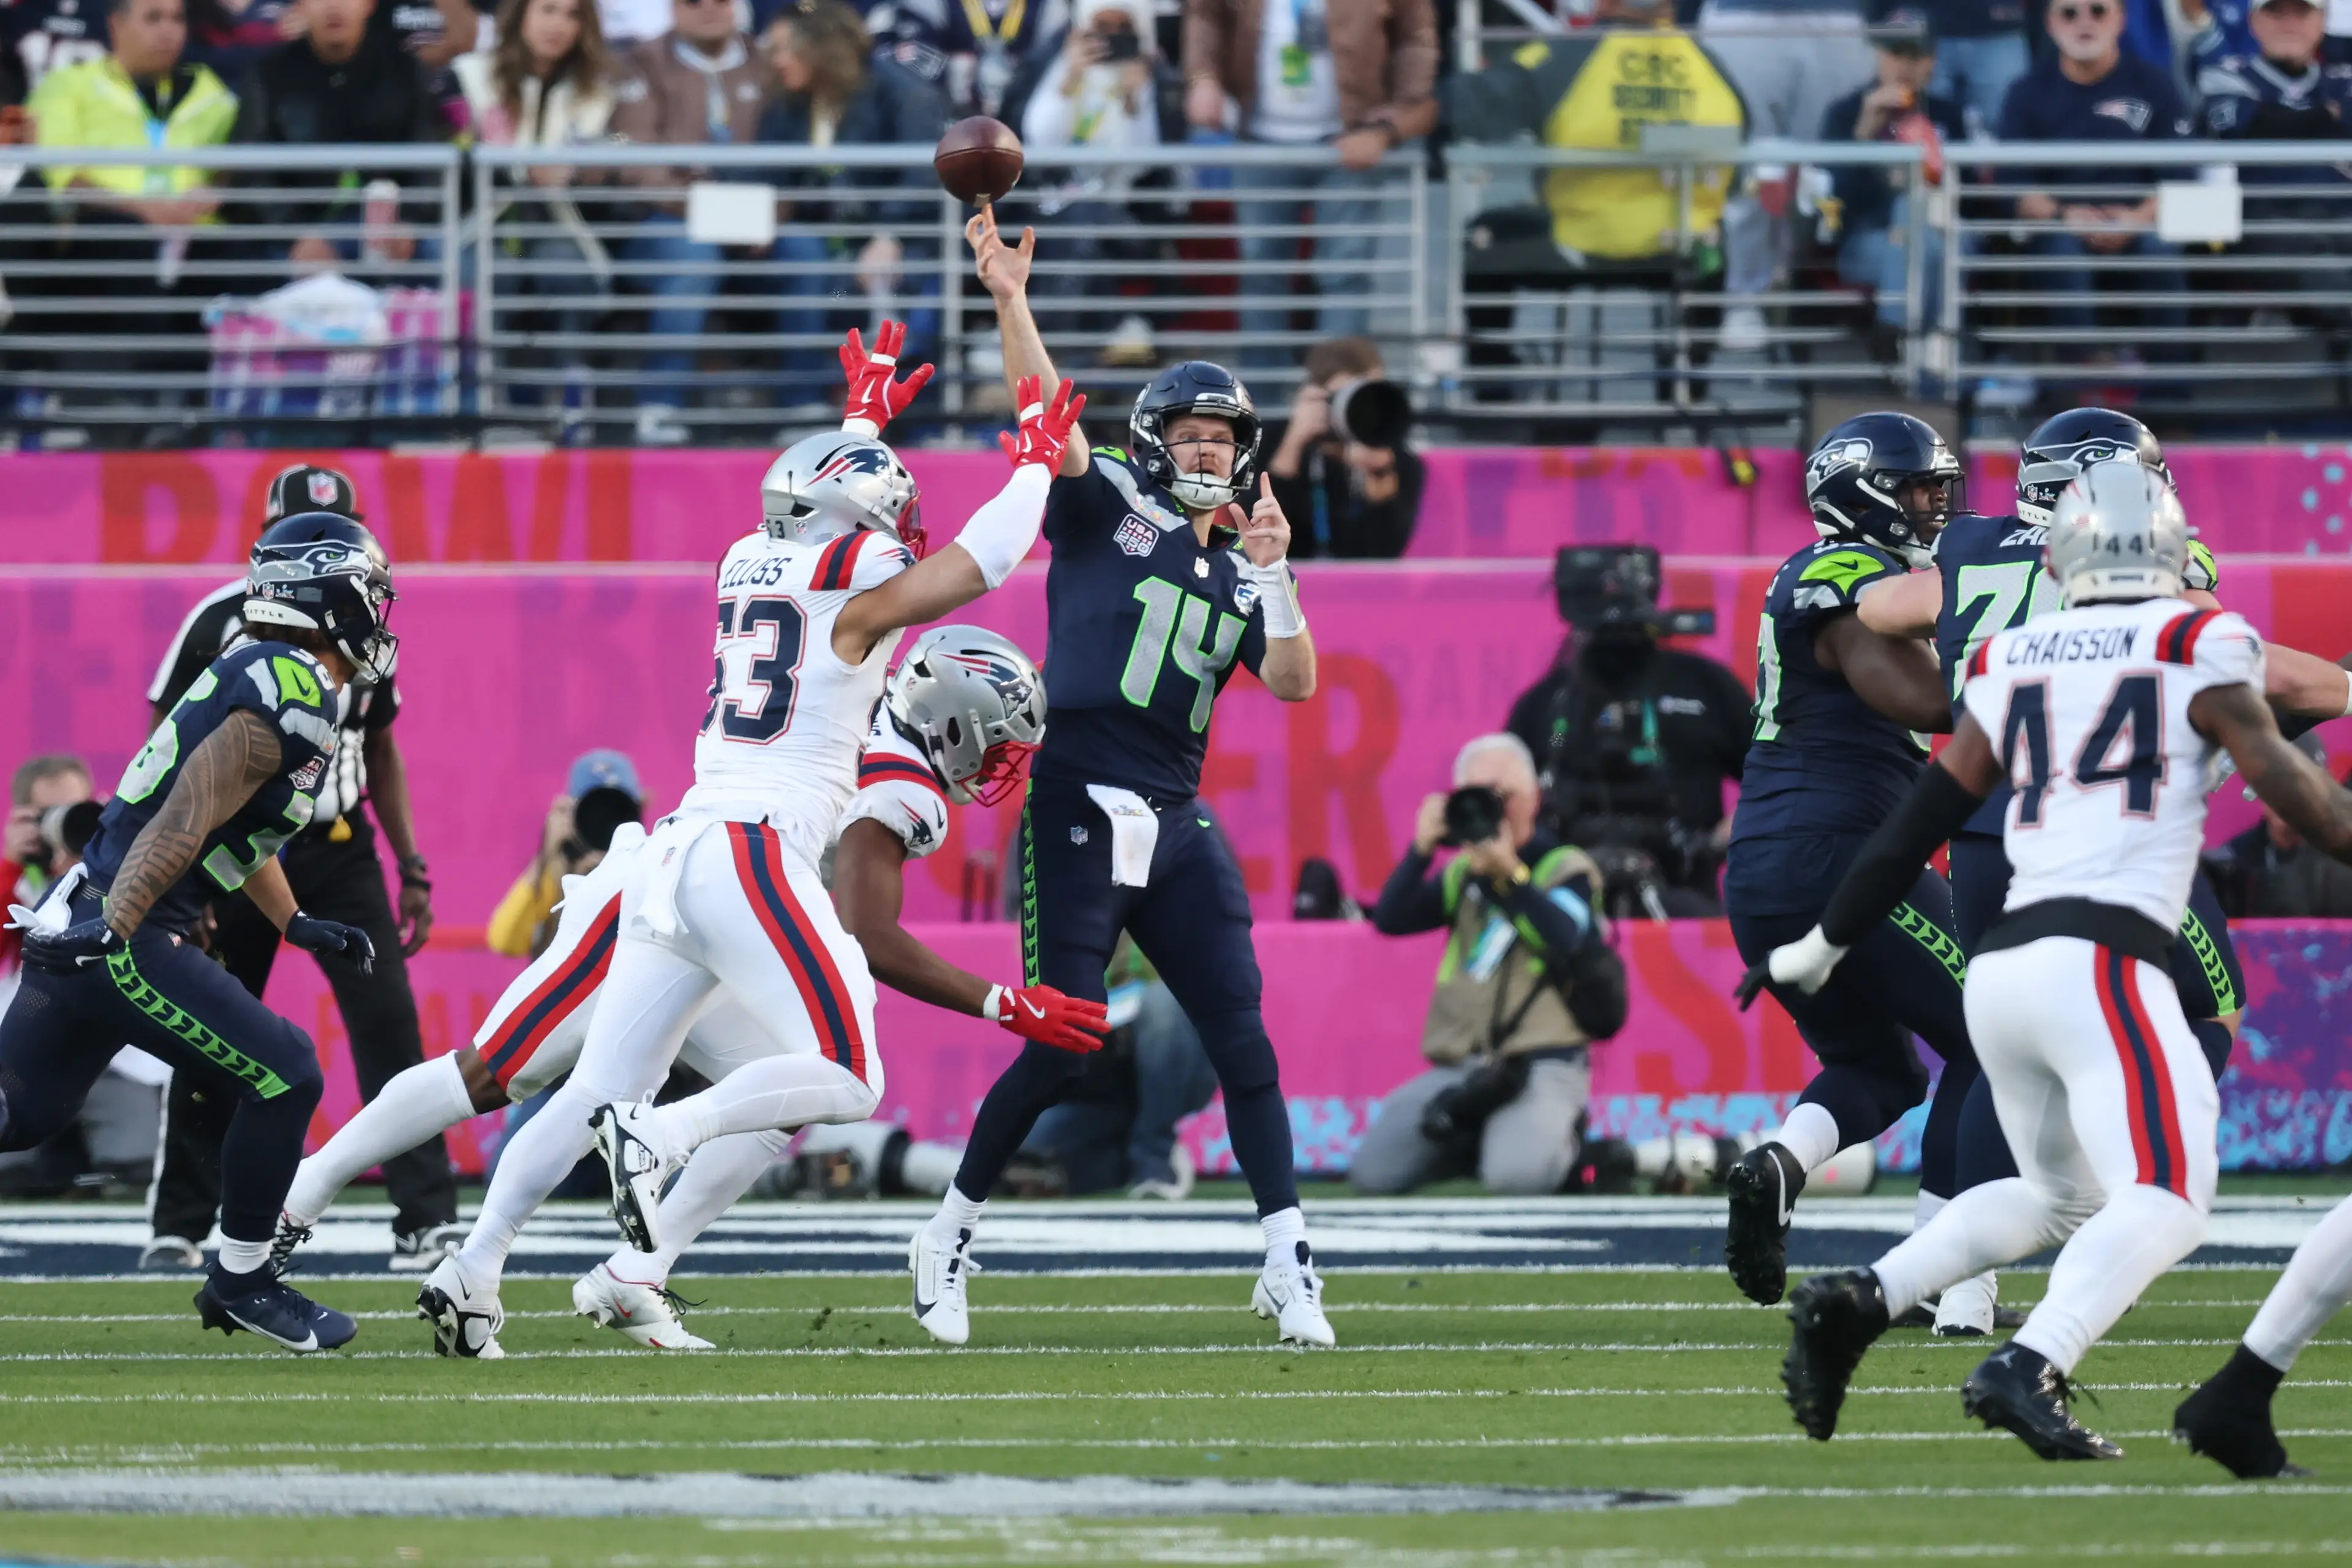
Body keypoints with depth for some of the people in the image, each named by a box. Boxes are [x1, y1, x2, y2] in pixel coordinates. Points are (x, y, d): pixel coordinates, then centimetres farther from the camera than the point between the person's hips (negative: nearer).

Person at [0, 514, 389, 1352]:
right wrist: (112, 929, -29)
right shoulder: (292, 699, -14)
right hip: (119, 937, -10)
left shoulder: (259, 674, 16)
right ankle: (240, 1282, 7)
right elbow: (186, 823, -23)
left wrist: (294, 923, 35)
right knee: (283, 1077, -4)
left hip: (72, 928, 10)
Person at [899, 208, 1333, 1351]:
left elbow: (1295, 683, 3)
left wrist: (1272, 572, -9)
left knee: (1242, 1040, -3)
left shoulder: (1237, 581, 16)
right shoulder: (1104, 511, 4)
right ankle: (950, 1238, 8)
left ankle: (1287, 1266, -1)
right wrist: (1011, 303, -23)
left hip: (1177, 828, 5)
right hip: (1080, 813, -5)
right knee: (1059, 1047, -8)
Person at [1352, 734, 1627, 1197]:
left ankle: (1563, 1137, 2)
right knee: (1373, 1174, -10)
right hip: (1458, 1068, 5)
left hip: (1542, 1067, -5)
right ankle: (1474, 1137, 14)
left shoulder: (1566, 869, 1)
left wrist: (1510, 876, -31)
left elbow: (1566, 940, -19)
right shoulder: (1461, 874, 15)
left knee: (1517, 1177, -33)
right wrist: (1421, 850, -12)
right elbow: (1390, 920, 2)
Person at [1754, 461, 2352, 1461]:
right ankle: (2028, 1371, -33)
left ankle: (1859, 1302, 5)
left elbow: (1925, 818, 18)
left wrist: (1821, 946, 28)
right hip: (2103, 960, -7)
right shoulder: (2198, 651, 1)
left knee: (2062, 1197, 22)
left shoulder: (2012, 663, 14)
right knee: (2164, 1199, -12)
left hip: (2003, 965, 7)